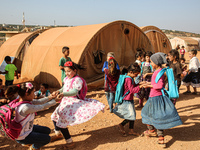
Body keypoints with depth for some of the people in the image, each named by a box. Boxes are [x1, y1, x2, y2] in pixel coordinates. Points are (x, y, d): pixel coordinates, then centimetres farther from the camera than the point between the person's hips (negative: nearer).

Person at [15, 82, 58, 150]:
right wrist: (55, 101, -15)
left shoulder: (24, 100, -10)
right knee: (47, 138, 3)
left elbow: (38, 102, -7)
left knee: (47, 130, 18)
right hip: (22, 137, -9)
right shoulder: (25, 107, -37)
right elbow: (42, 107, -27)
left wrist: (49, 97, -16)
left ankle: (28, 142, 32)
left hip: (27, 128, 9)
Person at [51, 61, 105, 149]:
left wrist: (63, 94, -44)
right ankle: (58, 134, 47)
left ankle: (69, 142, 4)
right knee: (54, 117, 23)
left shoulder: (77, 80, -18)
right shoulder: (66, 79, 9)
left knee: (61, 123, -14)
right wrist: (58, 92, -4)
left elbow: (74, 92, -30)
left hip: (73, 104, -10)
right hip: (65, 102, 10)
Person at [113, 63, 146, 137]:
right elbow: (132, 90, -25)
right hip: (127, 101, -10)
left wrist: (139, 84, 6)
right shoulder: (128, 79, -21)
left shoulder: (130, 78, 11)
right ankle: (121, 125, 12)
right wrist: (140, 86, -29)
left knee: (132, 115, 14)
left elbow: (133, 86, 21)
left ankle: (131, 130, 22)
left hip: (130, 100, 10)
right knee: (131, 115, -6)